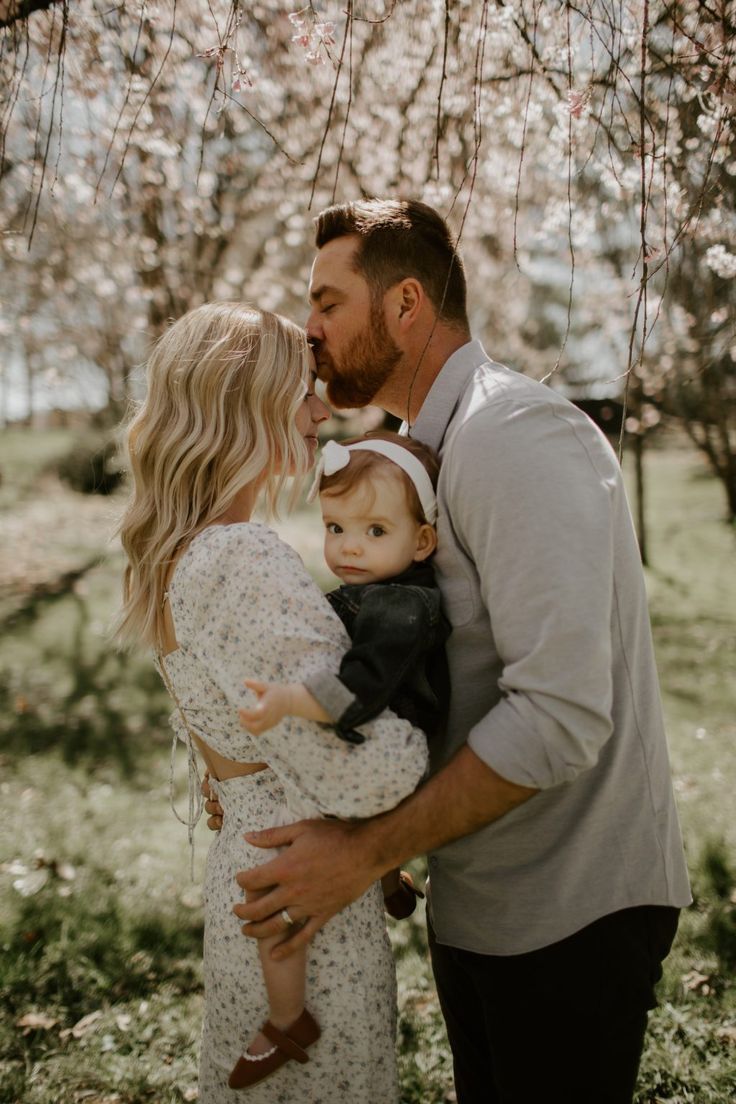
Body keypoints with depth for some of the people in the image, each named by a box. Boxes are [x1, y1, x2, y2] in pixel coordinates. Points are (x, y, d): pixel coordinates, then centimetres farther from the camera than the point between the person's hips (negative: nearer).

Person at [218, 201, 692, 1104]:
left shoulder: (517, 435, -20)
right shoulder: (423, 452, 11)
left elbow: (561, 713, -29)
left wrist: (366, 851, -24)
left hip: (568, 914, -8)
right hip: (472, 899, 9)